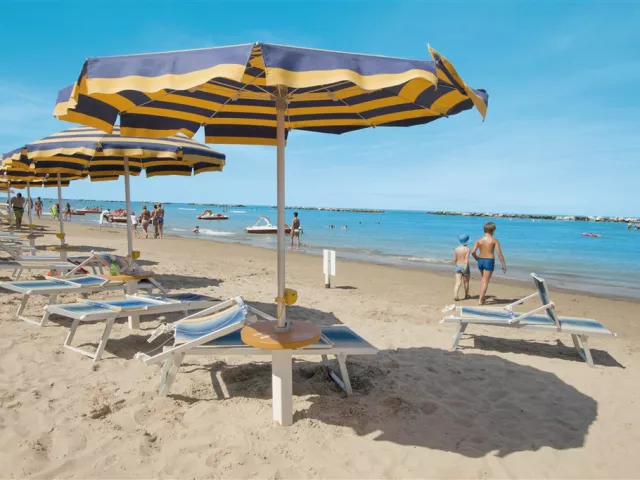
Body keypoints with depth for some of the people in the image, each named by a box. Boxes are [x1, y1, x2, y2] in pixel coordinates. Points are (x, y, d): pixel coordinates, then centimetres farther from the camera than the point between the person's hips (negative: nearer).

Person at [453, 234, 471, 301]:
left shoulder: (456, 249, 1)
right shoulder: (467, 249, -10)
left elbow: (454, 259, 4)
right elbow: (466, 259, -20)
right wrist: (466, 267, -23)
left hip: (458, 267, 3)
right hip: (465, 267, -3)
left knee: (458, 282, -2)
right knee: (466, 282, 16)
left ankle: (455, 295, -20)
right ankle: (466, 295, 31)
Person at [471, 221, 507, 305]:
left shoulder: (479, 240, 1)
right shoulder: (494, 240, -8)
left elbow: (472, 252, -5)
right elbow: (499, 253, -13)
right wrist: (504, 264, -6)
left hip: (480, 261, 4)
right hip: (489, 262, -4)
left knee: (483, 280, 23)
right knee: (485, 281, 1)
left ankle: (482, 297, 28)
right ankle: (480, 300, -1)